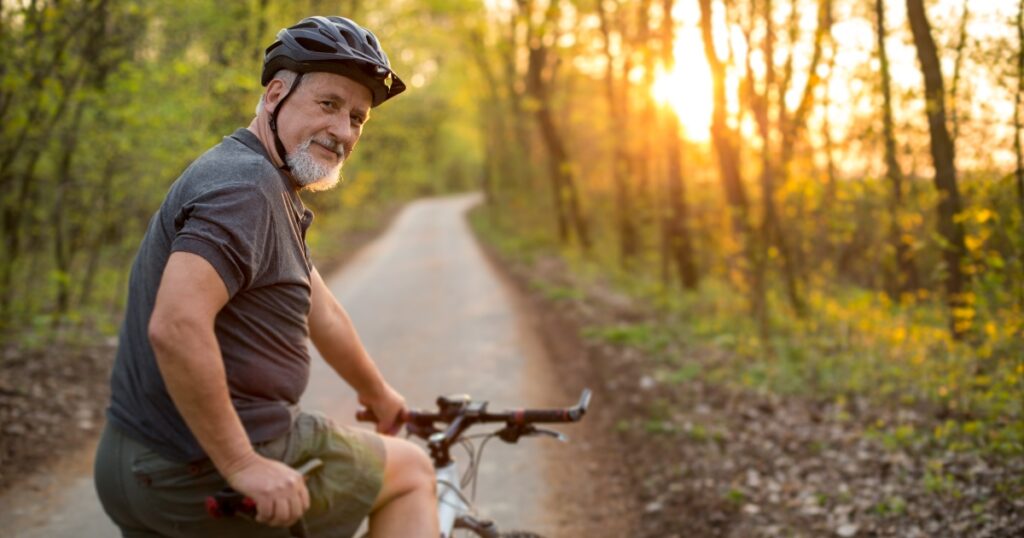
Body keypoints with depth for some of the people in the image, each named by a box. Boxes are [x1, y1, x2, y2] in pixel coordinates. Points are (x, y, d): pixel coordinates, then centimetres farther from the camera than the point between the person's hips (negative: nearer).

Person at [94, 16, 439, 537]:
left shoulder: (271, 191, 15)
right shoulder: (245, 185, -18)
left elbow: (322, 314, 26)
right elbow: (176, 326, -31)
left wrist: (377, 394, 37)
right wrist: (242, 465, -26)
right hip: (212, 473, -10)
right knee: (412, 470, 8)